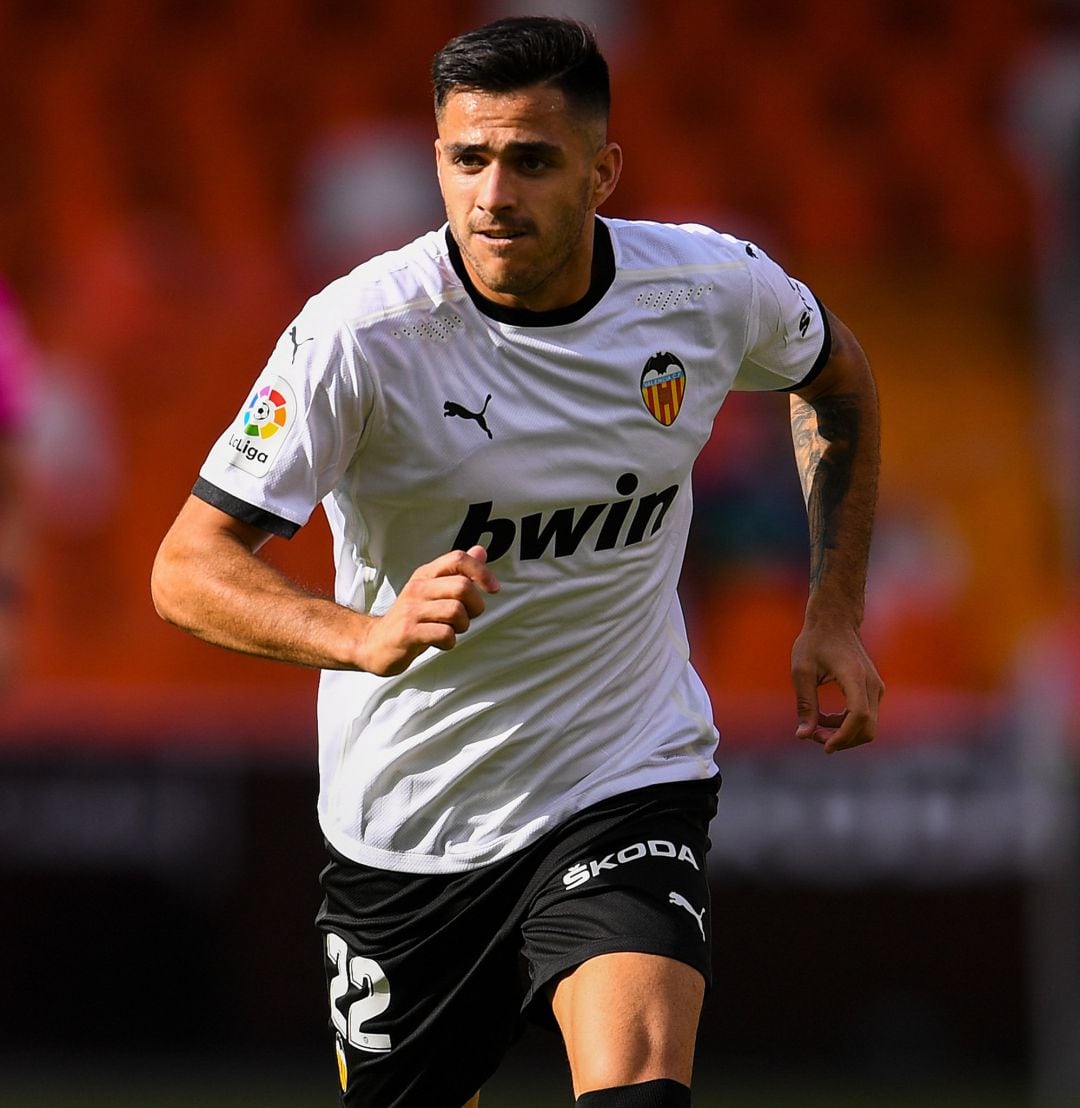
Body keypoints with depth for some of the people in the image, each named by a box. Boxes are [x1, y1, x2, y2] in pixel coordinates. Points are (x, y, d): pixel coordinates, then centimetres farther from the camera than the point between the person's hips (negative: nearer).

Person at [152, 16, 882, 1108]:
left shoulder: (713, 288, -9)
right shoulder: (359, 332, -20)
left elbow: (835, 375, 15)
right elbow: (187, 567, -21)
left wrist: (835, 616, 9)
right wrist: (369, 636, -39)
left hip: (627, 783, 0)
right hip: (406, 820, 0)